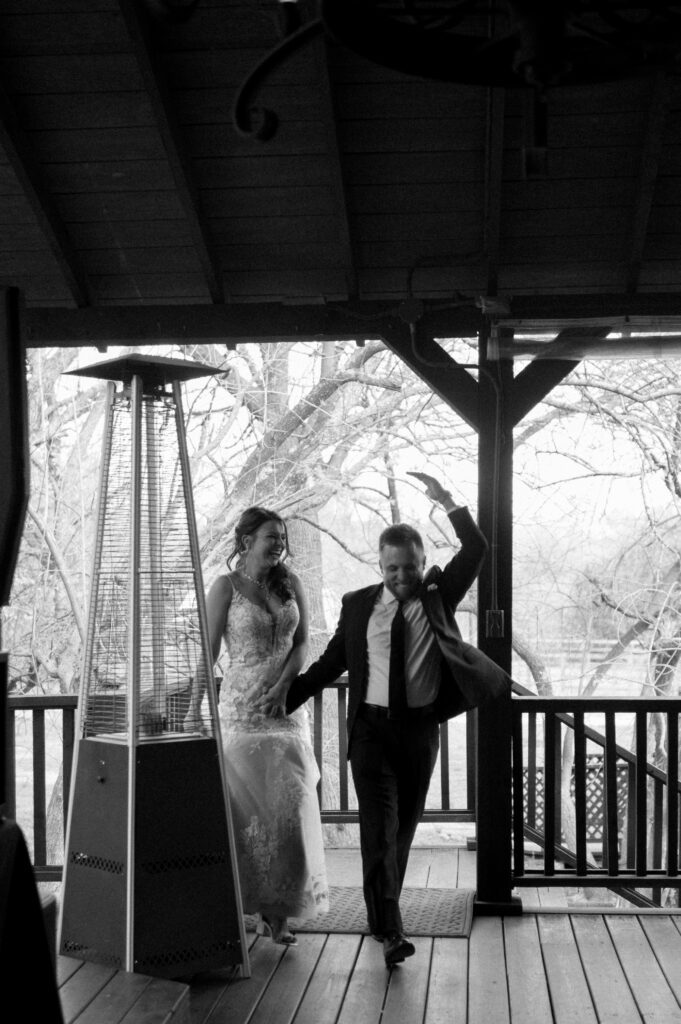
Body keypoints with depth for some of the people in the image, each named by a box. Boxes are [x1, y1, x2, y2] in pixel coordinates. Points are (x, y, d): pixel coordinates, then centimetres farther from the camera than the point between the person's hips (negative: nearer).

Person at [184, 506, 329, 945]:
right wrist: (194, 709, -13)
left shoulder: (290, 583, 7)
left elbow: (302, 642, 6)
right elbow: (209, 650, -7)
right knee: (248, 805, -2)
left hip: (288, 706, 4)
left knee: (290, 805, 0)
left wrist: (282, 687, -9)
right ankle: (255, 905, 9)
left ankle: (280, 908, 7)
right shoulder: (227, 587, -5)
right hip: (242, 707, -4)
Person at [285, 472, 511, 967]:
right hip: (372, 727, -1)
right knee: (378, 828, -11)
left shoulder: (438, 593, 4)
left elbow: (477, 550, -7)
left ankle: (383, 913, 29)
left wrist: (447, 502, -18)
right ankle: (391, 931, -14)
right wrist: (283, 702, 7)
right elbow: (329, 663, 11)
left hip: (421, 728, 1)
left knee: (405, 827, 12)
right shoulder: (358, 605, 4)